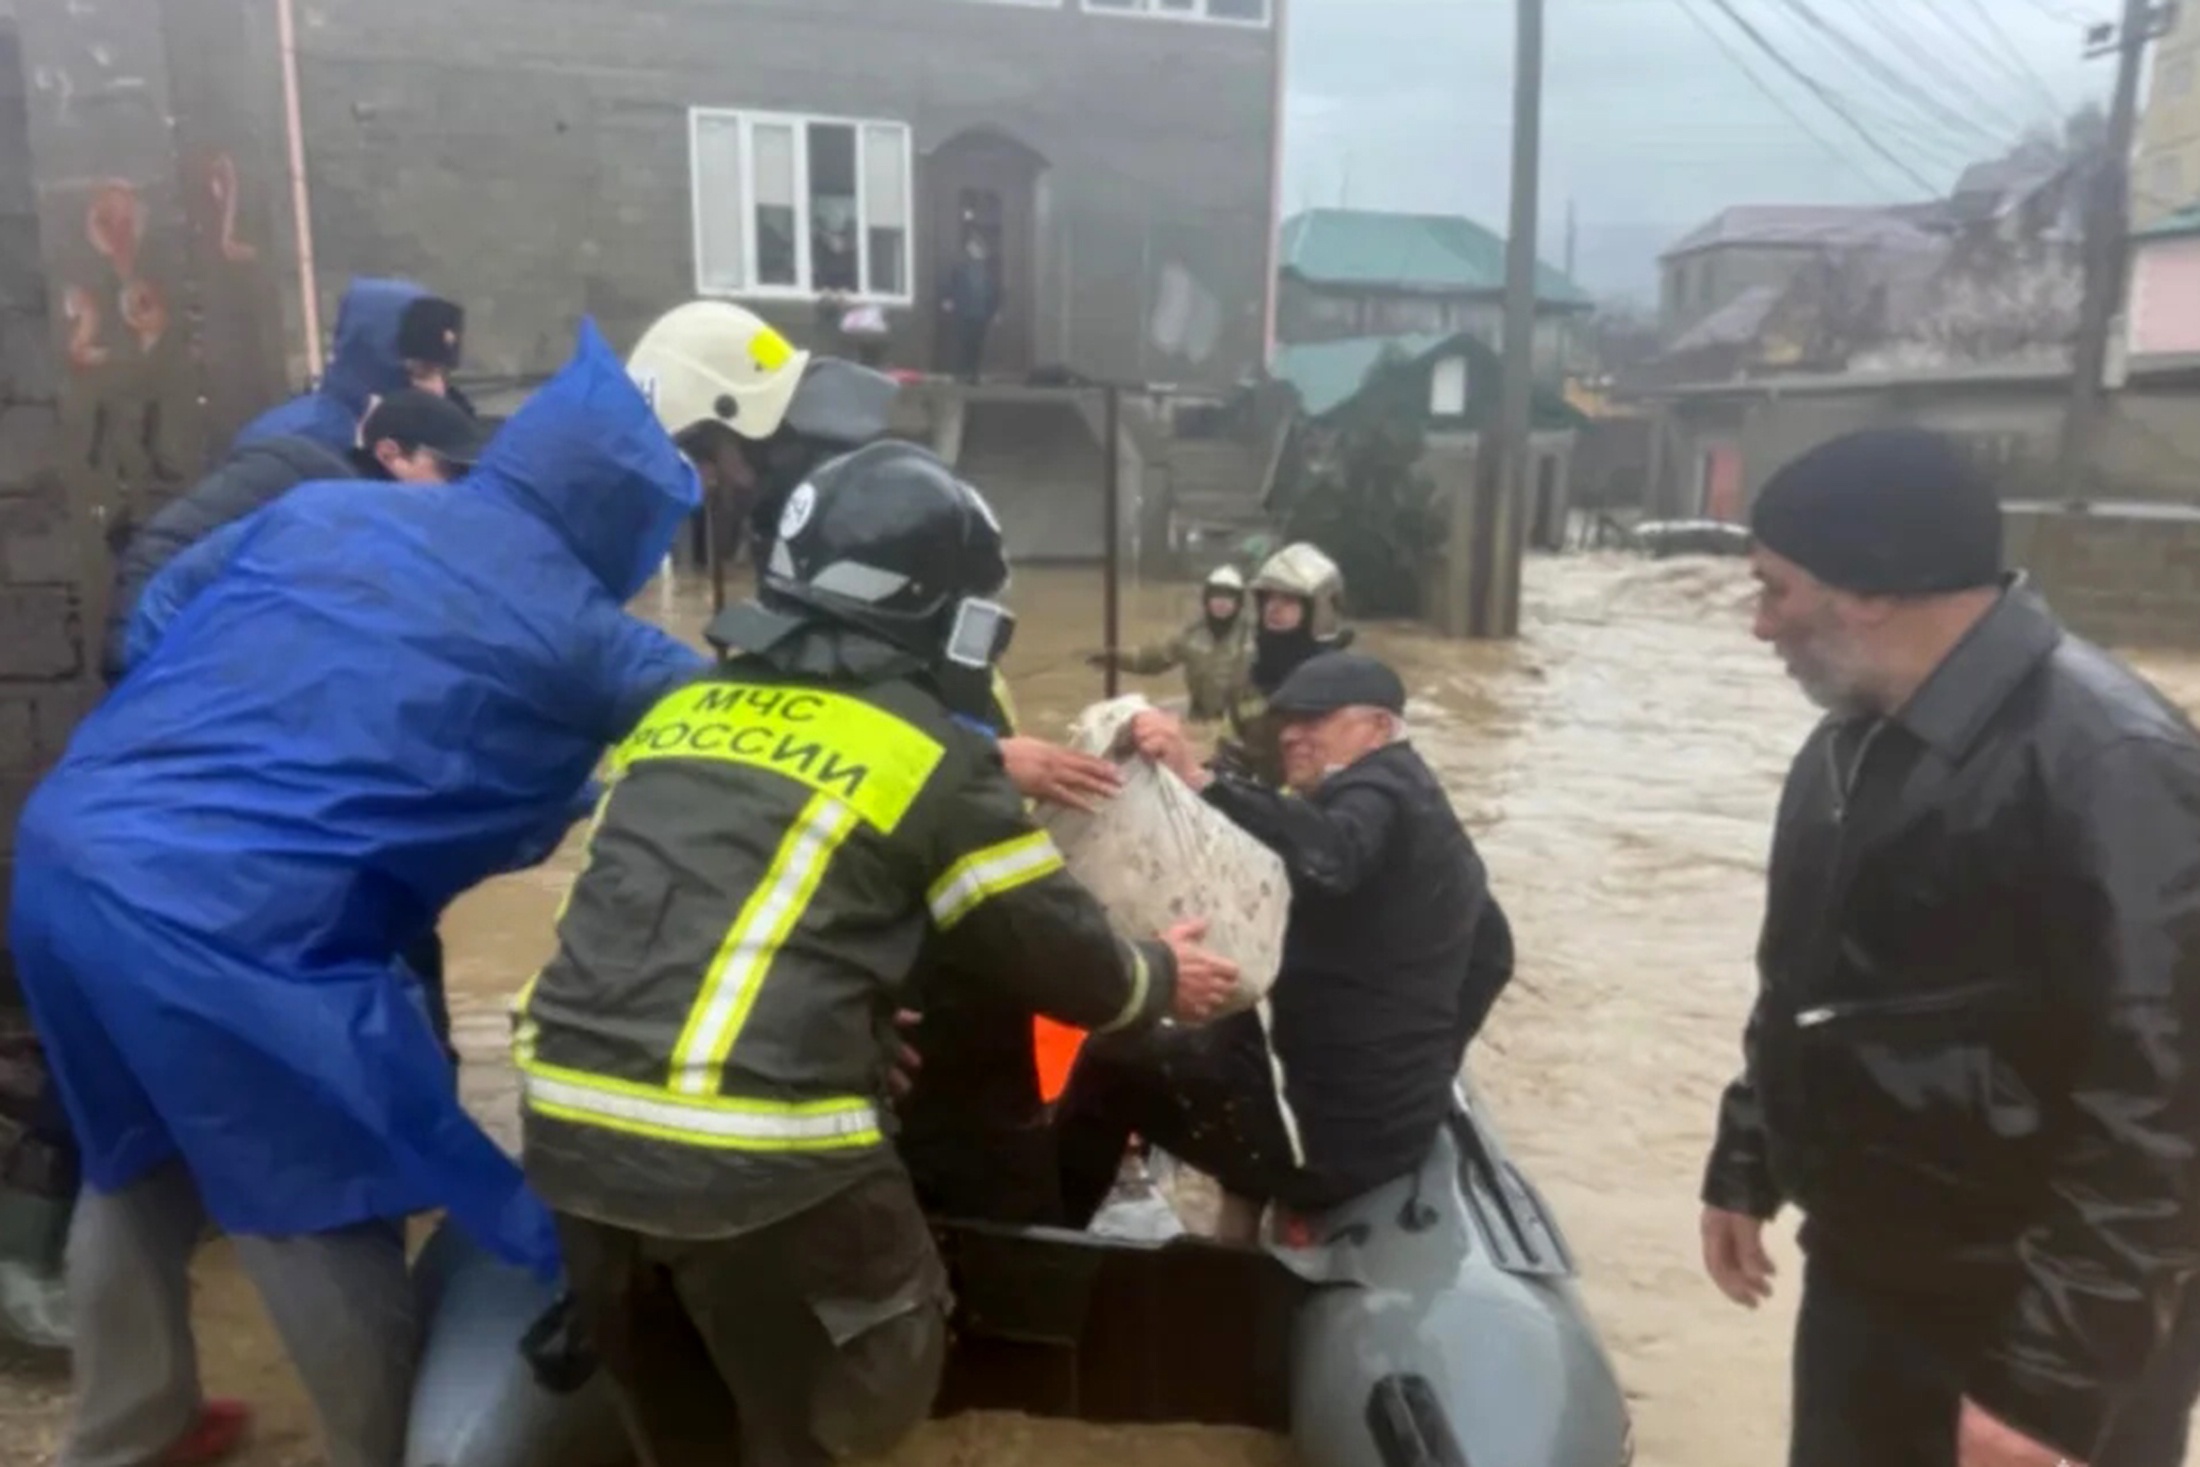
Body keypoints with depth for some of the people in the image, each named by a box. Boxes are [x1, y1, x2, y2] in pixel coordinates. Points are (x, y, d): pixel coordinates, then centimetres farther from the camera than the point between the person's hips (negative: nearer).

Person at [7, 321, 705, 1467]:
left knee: (138, 1165, 27)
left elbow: (151, 627, 21)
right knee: (323, 1217, 10)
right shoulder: (576, 639, -3)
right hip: (230, 927, -8)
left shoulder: (314, 508, 11)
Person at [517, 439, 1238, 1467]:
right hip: (761, 1154, -6)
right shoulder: (934, 757, -4)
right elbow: (1058, 953, 4)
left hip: (573, 1124, 6)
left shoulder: (682, 705, 13)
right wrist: (1161, 978, 25)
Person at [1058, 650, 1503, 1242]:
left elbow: (1328, 855, -39)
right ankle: (1244, 1221, 32)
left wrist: (1198, 779, -49)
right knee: (1231, 1029, 33)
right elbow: (1490, 953, 25)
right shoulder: (1416, 801, 16)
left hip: (1330, 1134, -10)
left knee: (1111, 1061, 0)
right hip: (1397, 1115, 10)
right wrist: (1427, 1064, 29)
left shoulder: (1379, 795, -14)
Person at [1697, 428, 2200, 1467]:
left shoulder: (2108, 763, -22)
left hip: (2038, 1334, -7)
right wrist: (1745, 1169, 17)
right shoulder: (1850, 745, 4)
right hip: (1859, 1278, 7)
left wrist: (2049, 1383, -22)